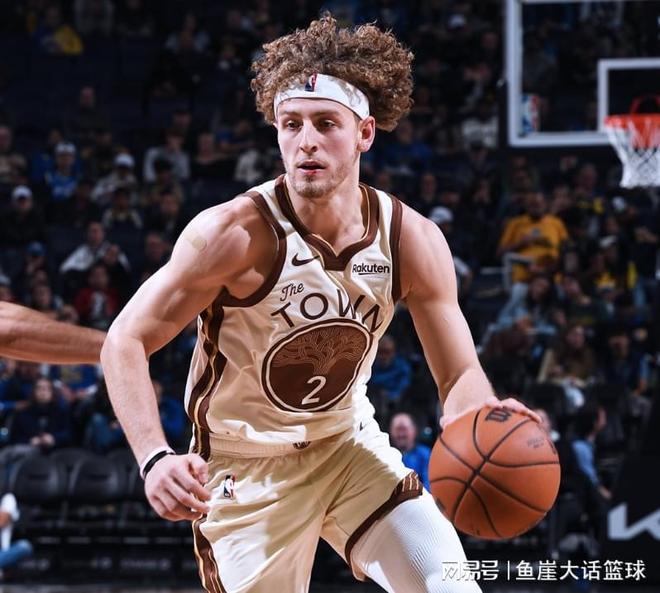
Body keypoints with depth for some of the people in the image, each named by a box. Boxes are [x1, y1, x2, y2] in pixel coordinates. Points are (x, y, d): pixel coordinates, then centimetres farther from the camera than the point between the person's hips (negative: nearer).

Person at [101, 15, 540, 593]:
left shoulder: (413, 241, -12)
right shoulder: (234, 234, -24)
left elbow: (459, 375, -5)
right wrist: (155, 459, -34)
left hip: (350, 445, 4)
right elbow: (126, 341, -19)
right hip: (247, 466, -3)